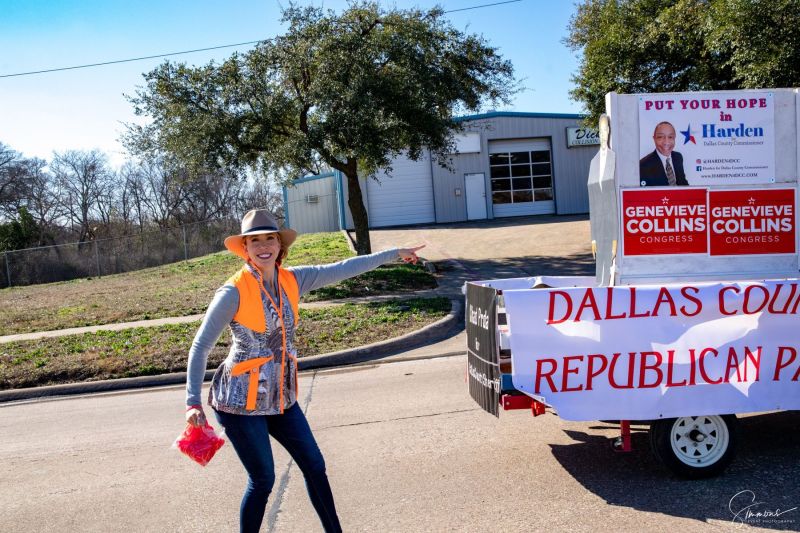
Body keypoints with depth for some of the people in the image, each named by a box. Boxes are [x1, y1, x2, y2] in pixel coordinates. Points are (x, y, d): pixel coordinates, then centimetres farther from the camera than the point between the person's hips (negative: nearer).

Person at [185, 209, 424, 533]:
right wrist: (193, 402, -15)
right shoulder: (234, 291, -17)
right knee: (263, 479, 4)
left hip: (280, 398, 6)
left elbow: (342, 270, 3)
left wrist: (394, 253, 8)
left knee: (314, 466, 13)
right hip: (241, 400, -6)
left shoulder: (292, 281, -3)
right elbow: (200, 347, -12)